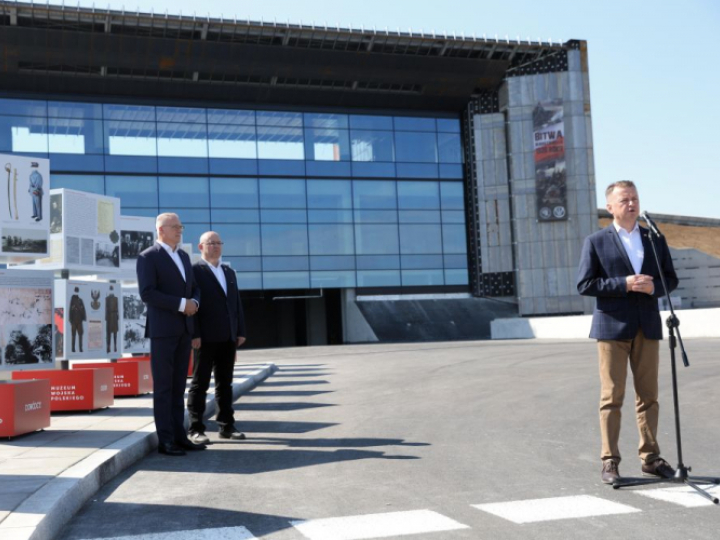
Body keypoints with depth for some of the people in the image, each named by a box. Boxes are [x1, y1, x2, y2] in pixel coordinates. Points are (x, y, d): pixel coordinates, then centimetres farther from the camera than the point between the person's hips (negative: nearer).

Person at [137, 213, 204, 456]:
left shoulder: (183, 256, 16)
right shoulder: (148, 257, -7)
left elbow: (194, 289, 18)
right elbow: (147, 293, -17)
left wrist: (194, 303, -5)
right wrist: (181, 304, -20)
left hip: (183, 329, 7)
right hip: (162, 329, -7)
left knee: (178, 386, 9)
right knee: (163, 386, -2)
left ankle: (179, 436, 14)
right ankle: (165, 441, 3)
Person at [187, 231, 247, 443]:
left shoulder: (229, 272, 18)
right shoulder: (194, 271, -2)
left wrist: (240, 331, 8)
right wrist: (194, 335, -16)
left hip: (228, 338, 6)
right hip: (206, 338, -6)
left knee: (225, 383, 10)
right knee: (200, 384, 0)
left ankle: (226, 427, 15)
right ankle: (196, 429, 4)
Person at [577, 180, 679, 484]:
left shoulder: (655, 239, 12)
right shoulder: (596, 242, 0)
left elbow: (671, 278, 14)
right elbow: (584, 284, -6)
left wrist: (653, 287, -8)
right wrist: (624, 284, -15)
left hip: (647, 328, 4)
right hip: (612, 327, -4)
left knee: (648, 396, 9)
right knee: (612, 398, 0)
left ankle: (650, 457, 19)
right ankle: (609, 461, 6)